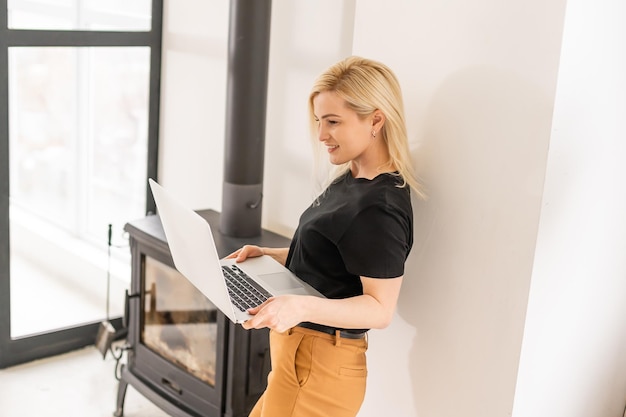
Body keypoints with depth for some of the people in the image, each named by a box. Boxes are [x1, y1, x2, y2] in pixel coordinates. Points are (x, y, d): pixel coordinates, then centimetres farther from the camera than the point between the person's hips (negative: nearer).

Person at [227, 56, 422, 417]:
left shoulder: (379, 207, -24)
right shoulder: (352, 180, 7)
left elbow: (380, 308, -23)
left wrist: (302, 307, -36)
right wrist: (268, 255, 6)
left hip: (319, 366, -10)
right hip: (298, 349, 10)